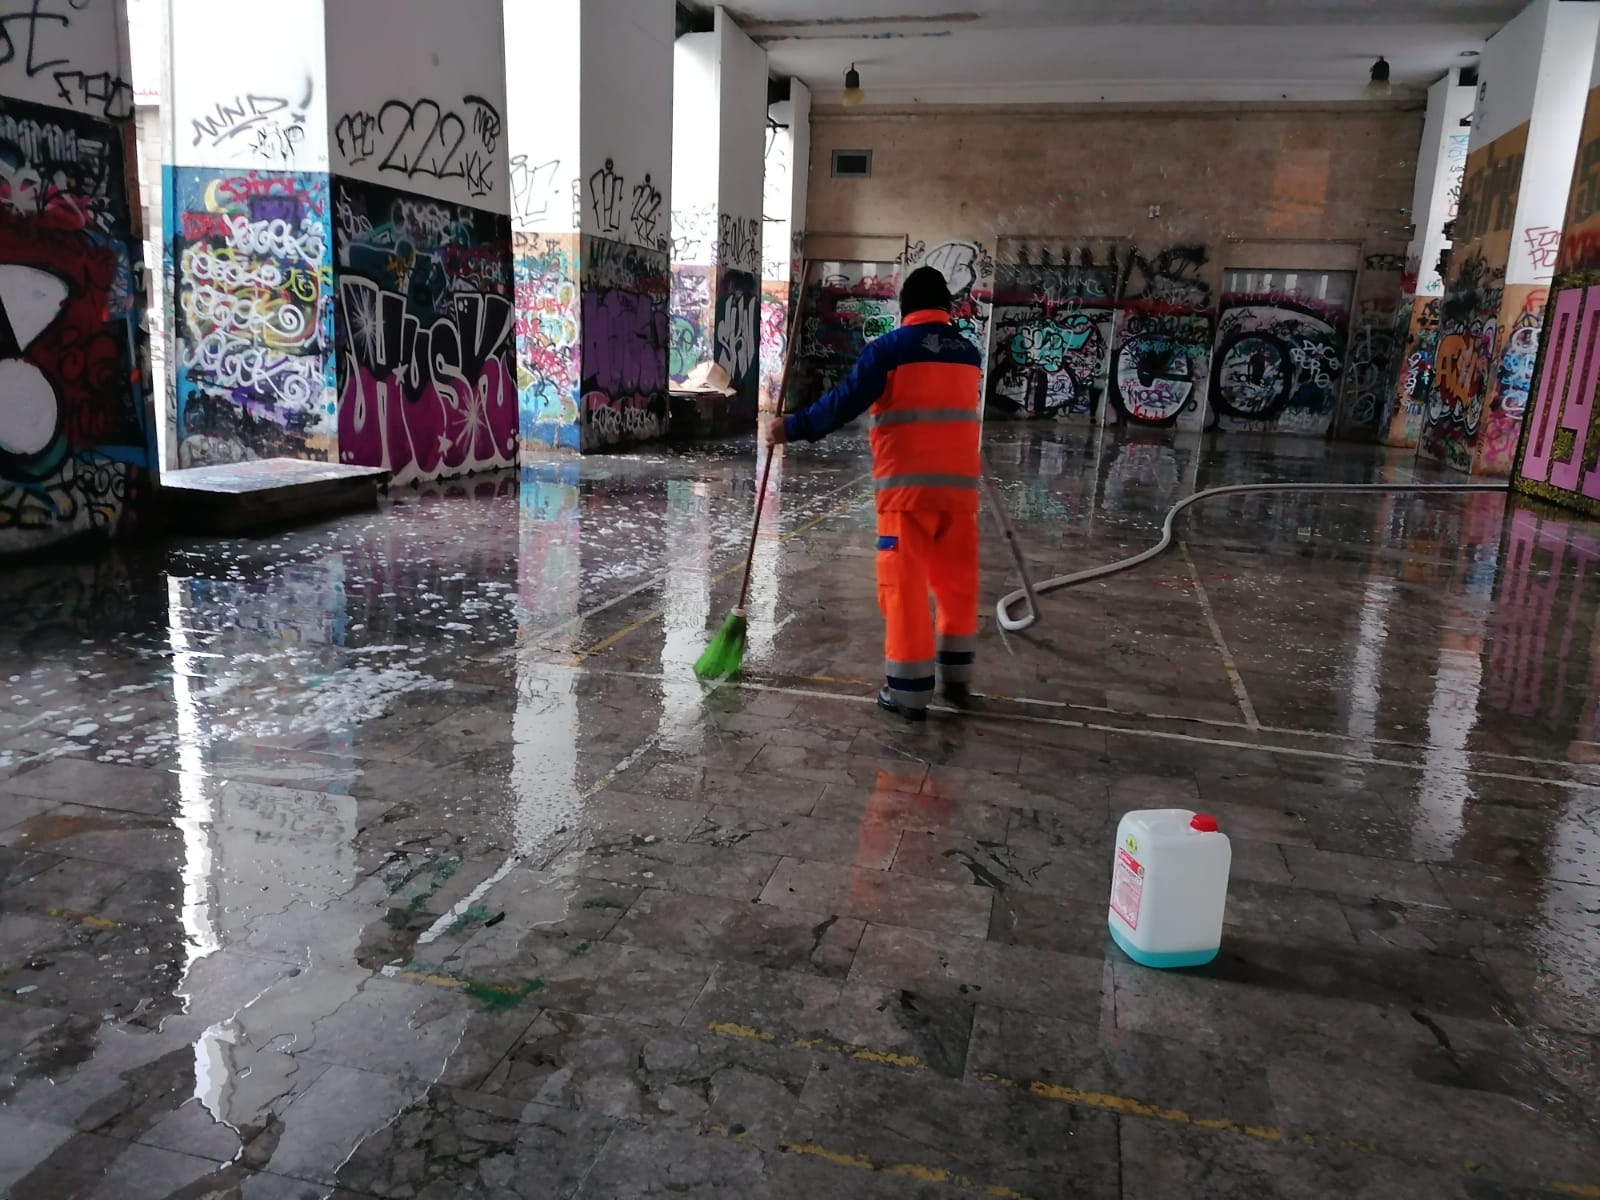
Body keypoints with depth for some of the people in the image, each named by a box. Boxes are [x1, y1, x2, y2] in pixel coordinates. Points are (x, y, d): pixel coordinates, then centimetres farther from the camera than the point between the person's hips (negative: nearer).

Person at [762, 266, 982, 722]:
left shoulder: (890, 349, -5)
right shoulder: (969, 353, 12)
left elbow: (845, 402, -11)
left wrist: (792, 429, -3)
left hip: (908, 484, -5)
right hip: (959, 482, 5)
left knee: (905, 584, 0)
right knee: (957, 580, 15)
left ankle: (909, 691, 3)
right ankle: (957, 678, 25)